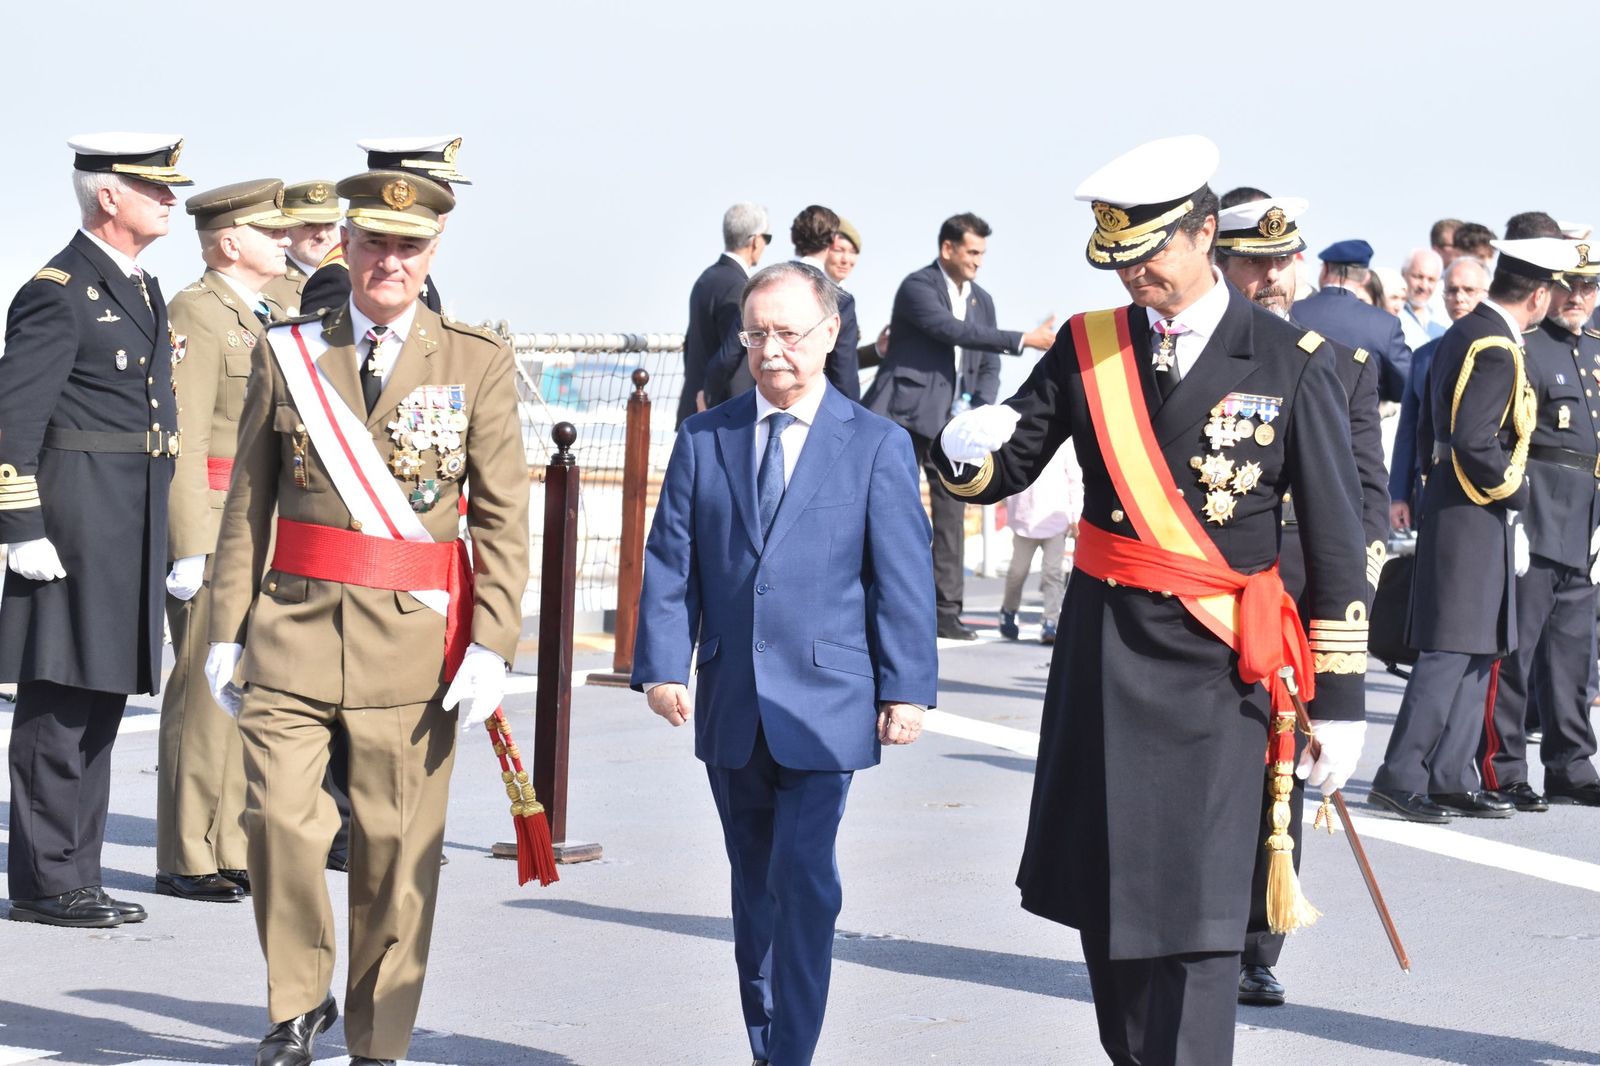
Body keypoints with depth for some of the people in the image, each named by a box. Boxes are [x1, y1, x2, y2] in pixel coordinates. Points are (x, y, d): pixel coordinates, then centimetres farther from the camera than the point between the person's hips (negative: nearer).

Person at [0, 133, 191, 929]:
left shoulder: (142, 289, 17)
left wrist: (172, 540, 20)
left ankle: (76, 875, 18)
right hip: (76, 525, -9)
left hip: (131, 529, 9)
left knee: (100, 703, 12)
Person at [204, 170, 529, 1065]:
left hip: (415, 636, -1)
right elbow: (248, 504, 11)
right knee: (279, 816, -9)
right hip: (295, 627, 1)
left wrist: (491, 647, -8)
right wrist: (229, 630, 5)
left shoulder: (479, 363, 4)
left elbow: (505, 519, 1)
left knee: (397, 847, 2)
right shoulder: (286, 354, 9)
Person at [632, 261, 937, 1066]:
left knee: (803, 882, -12)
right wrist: (663, 665, -4)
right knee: (754, 891, 11)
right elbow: (670, 562, 6)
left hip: (823, 707, -3)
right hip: (730, 709, 3)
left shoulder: (877, 446, 1)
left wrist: (906, 689, -5)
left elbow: (903, 577, -1)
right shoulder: (703, 440, 8)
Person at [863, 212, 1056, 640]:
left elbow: (988, 367, 17)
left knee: (952, 513, 3)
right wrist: (1024, 340, -25)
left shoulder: (982, 300, 14)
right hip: (905, 412, -6)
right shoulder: (917, 287, -8)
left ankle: (947, 609, 6)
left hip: (952, 422, 6)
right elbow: (953, 331, -22)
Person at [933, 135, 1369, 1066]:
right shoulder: (1088, 347, 4)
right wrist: (966, 452, -18)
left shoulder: (1292, 364, -6)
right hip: (1102, 651, 4)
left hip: (1215, 669, -4)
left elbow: (1338, 544, -3)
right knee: (1102, 897, 13)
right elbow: (1002, 474, 8)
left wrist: (1340, 702, -4)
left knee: (1196, 909, -8)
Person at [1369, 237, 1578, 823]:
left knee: (1476, 652, 11)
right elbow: (1474, 443, -24)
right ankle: (1401, 776, -7)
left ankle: (1451, 779, 14)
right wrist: (1515, 491, -10)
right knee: (1452, 649, -8)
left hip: (1472, 514, 10)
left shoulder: (1466, 334, 13)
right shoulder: (1496, 350, -17)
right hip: (1473, 517, -10)